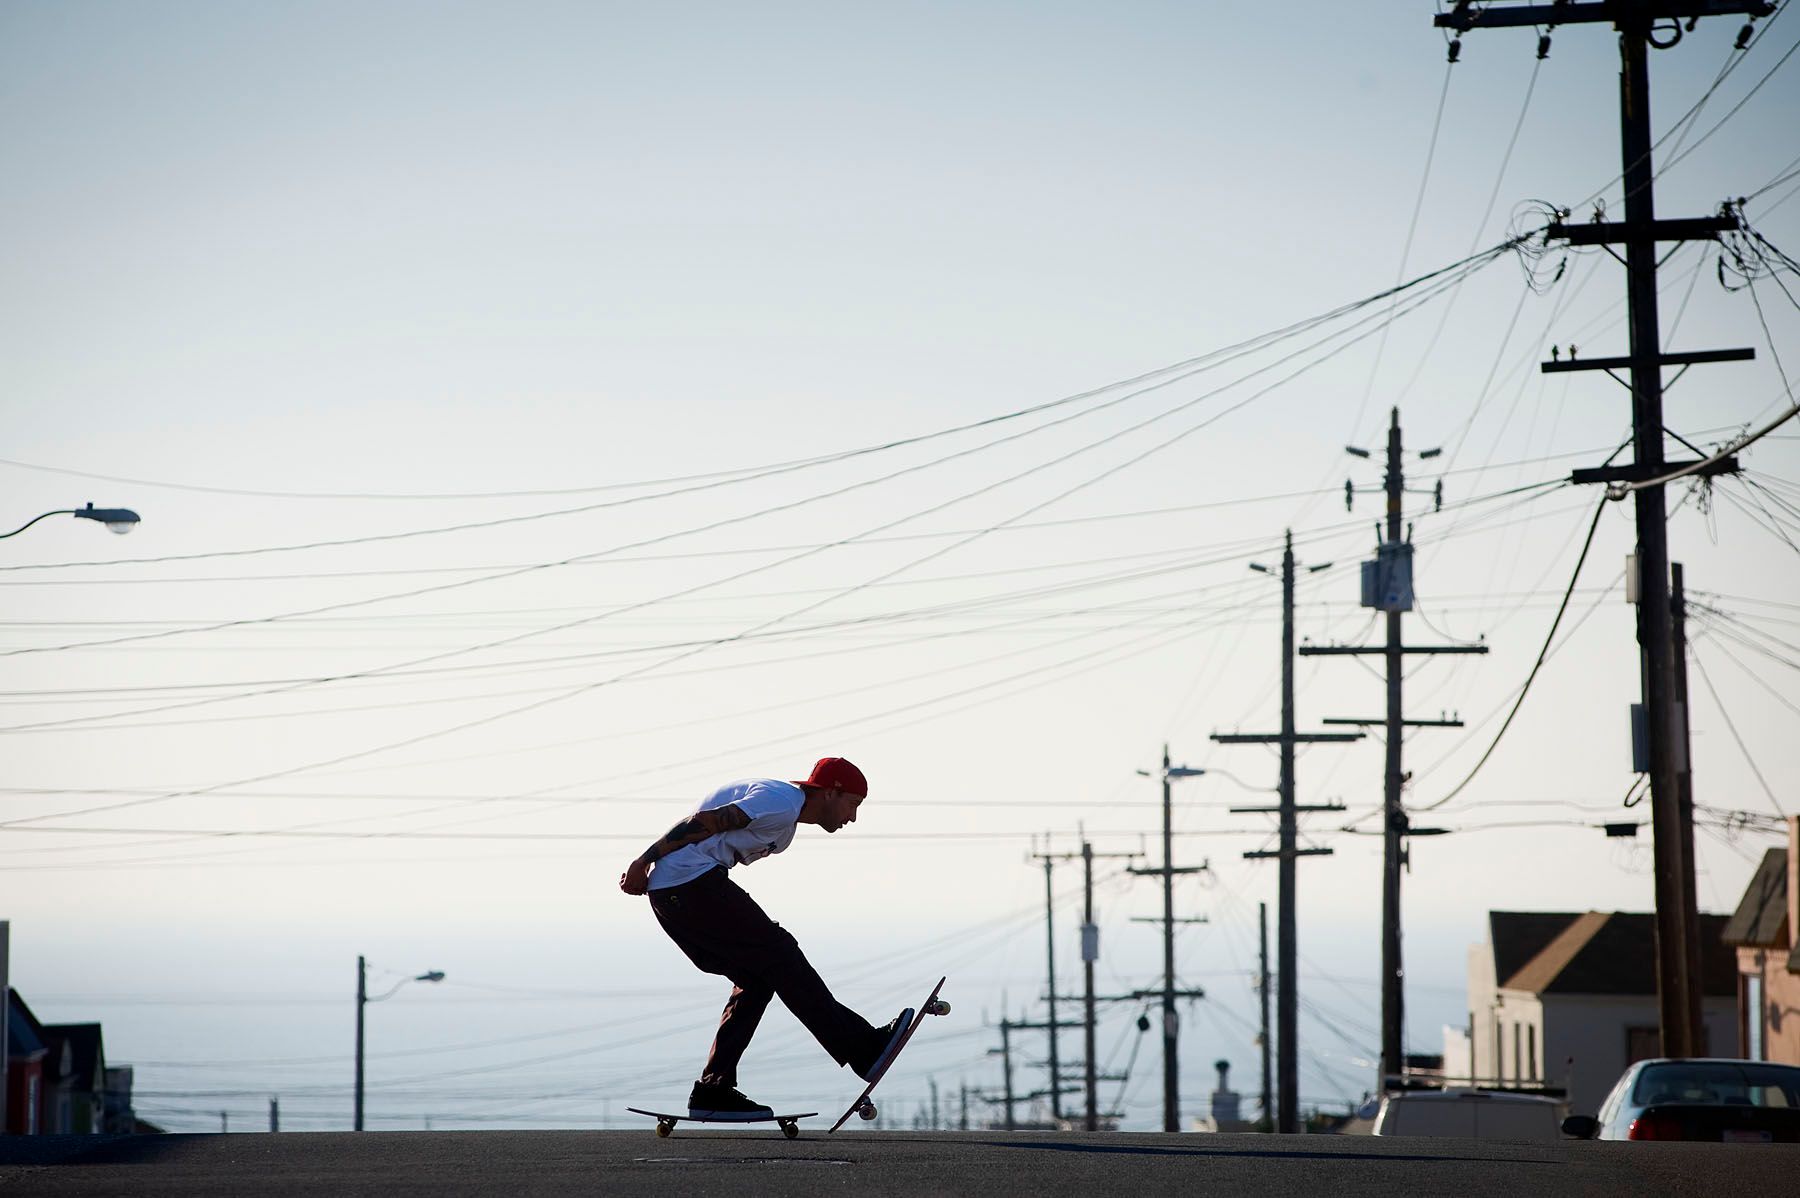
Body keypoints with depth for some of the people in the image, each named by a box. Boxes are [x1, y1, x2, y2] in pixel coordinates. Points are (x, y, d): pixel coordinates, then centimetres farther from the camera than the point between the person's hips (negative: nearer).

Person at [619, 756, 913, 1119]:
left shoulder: (783, 830, 24)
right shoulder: (782, 803, -9)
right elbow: (703, 822, -15)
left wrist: (649, 868, 8)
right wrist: (644, 862, -15)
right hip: (693, 881, -10)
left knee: (756, 979, 9)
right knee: (779, 955, -9)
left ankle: (712, 1092, 6)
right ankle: (864, 1049, -10)